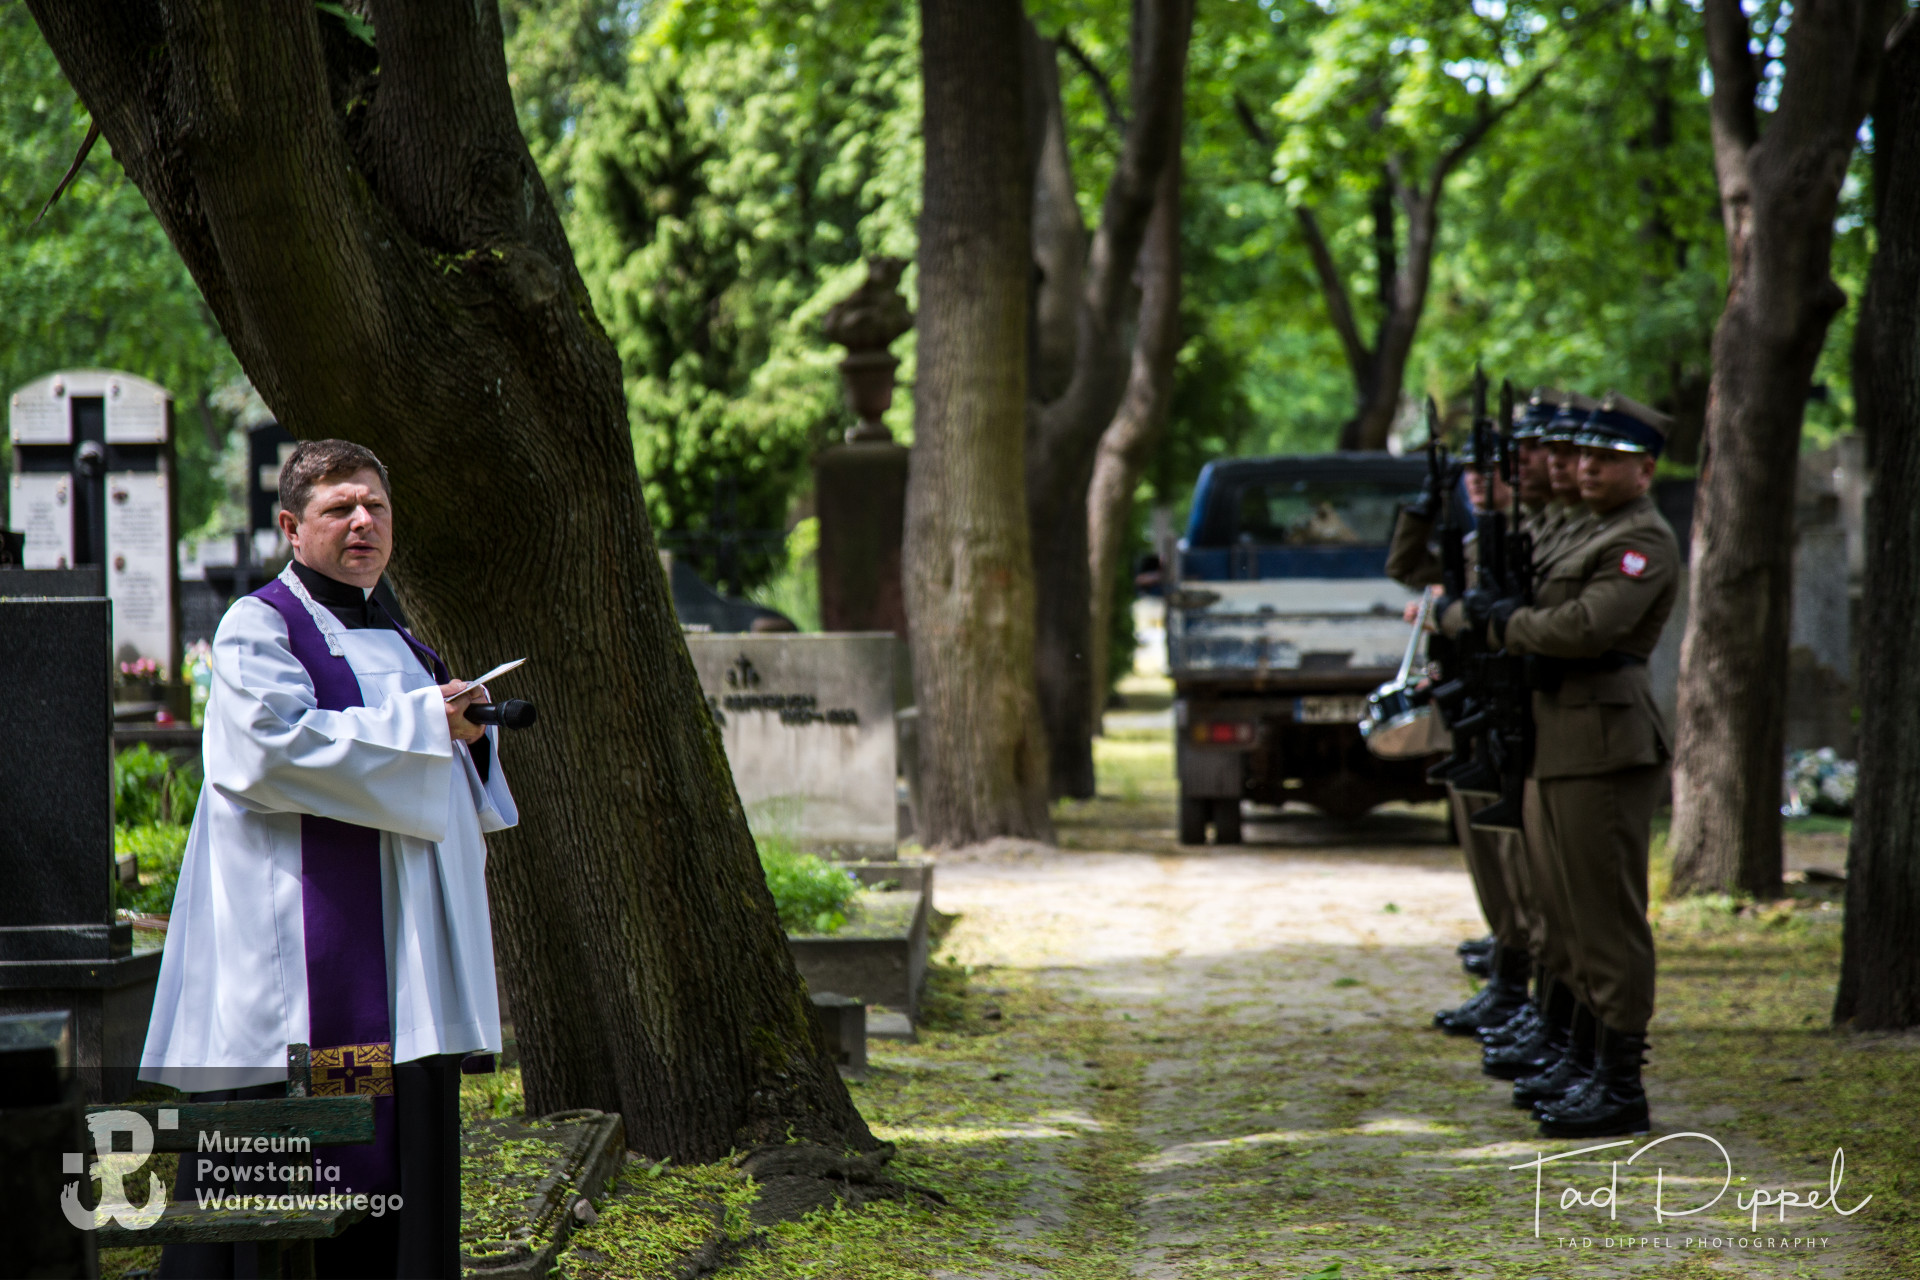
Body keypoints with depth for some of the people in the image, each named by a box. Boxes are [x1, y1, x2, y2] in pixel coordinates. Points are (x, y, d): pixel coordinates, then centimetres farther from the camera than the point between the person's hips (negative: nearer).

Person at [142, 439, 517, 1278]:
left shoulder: (392, 641, 21)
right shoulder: (258, 627, -3)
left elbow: (446, 783, 25)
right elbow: (274, 746, -19)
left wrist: (468, 731, 2)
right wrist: (422, 724, -16)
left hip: (398, 942, 8)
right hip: (305, 942, -8)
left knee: (405, 1126, 5)